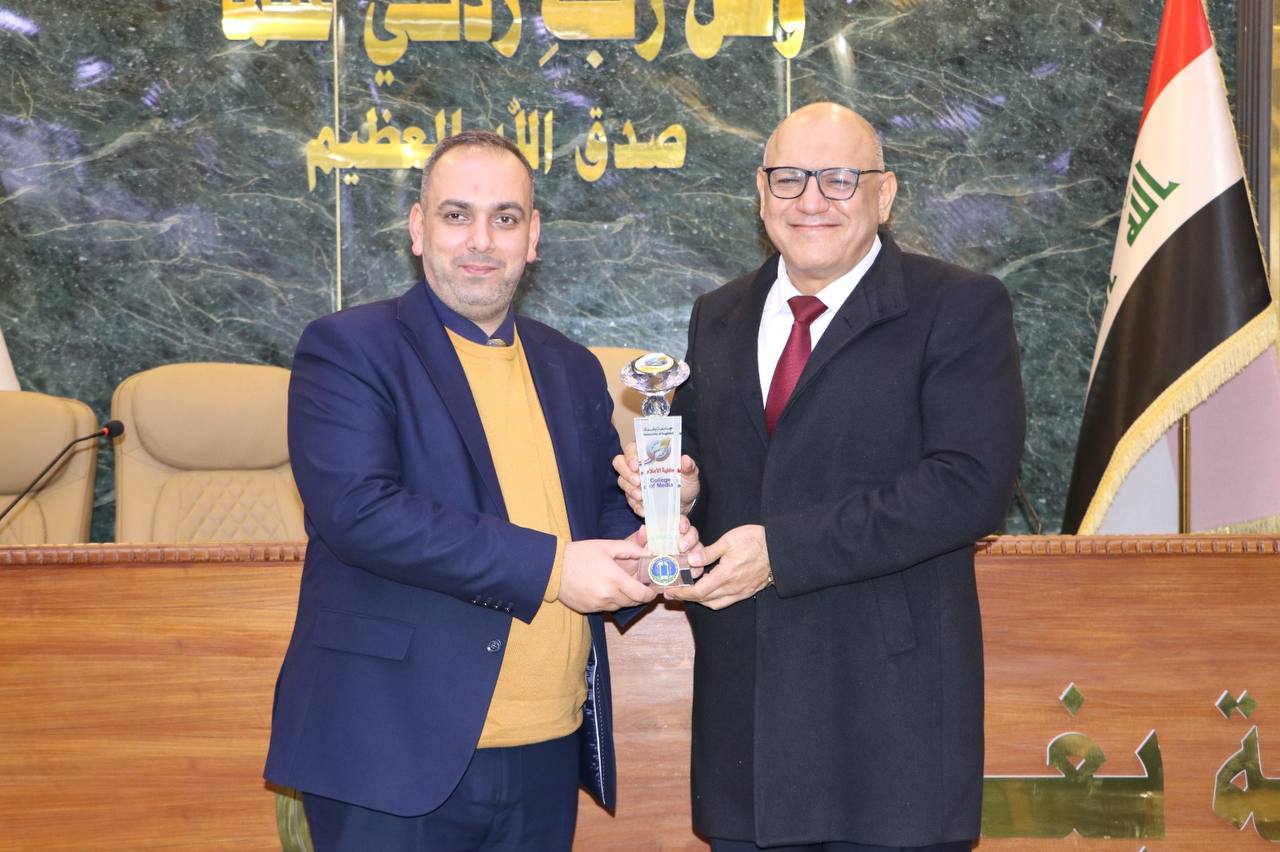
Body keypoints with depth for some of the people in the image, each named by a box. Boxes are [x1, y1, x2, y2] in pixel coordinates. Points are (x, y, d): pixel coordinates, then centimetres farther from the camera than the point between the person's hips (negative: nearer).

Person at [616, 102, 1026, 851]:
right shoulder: (718, 317, 14)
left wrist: (783, 548, -19)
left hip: (892, 718, -5)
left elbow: (972, 485, -16)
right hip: (743, 703, 5)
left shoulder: (960, 308, -5)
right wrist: (676, 484, -4)